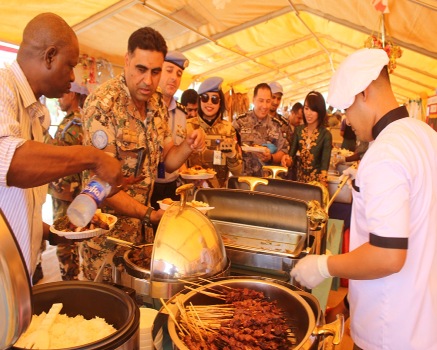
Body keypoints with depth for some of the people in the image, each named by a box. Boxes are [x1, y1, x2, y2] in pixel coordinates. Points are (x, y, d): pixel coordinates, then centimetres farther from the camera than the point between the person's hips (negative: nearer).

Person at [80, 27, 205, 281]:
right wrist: (150, 215, -32)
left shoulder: (158, 103, 2)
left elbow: (167, 161, 7)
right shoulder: (102, 104, -19)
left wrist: (189, 146, -13)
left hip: (143, 227, 6)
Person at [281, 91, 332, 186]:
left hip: (315, 180, -2)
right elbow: (292, 154, -1)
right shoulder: (298, 130, -1)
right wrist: (287, 160, -23)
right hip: (298, 178, 2)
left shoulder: (326, 135, -11)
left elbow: (324, 166, -15)